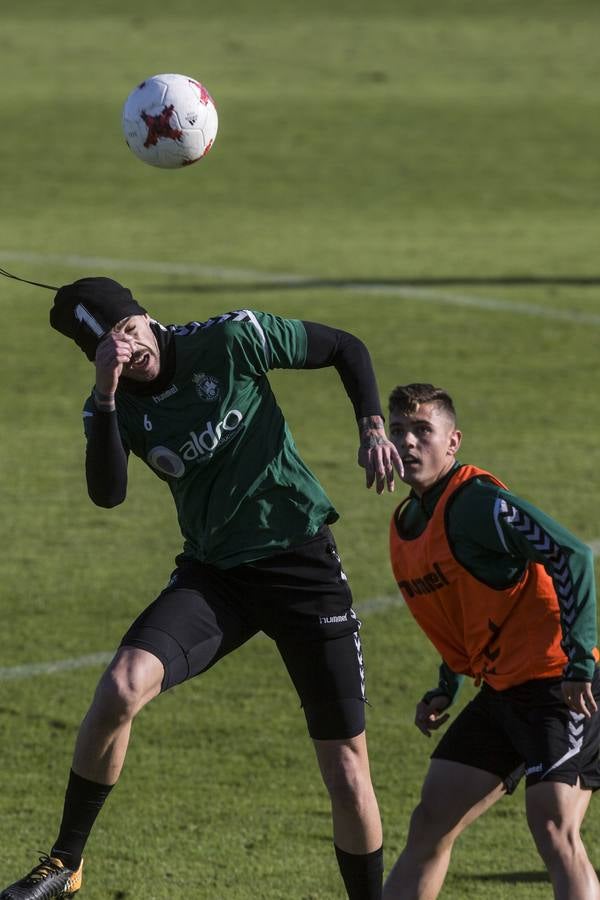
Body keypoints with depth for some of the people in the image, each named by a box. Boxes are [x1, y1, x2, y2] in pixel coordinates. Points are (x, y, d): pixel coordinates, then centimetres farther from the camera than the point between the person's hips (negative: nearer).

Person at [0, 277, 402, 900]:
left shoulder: (231, 340, -10)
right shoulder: (114, 406, -3)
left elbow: (346, 348, 2)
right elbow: (107, 494, -21)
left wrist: (372, 429, -11)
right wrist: (107, 398, -30)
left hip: (303, 563, -1)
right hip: (212, 574, 1)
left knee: (347, 772, -2)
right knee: (122, 685, -26)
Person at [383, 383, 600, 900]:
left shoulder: (473, 502, -16)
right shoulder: (405, 526, 12)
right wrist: (446, 690, 17)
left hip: (558, 686, -9)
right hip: (500, 692, 9)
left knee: (552, 827, -21)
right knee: (431, 822, 8)